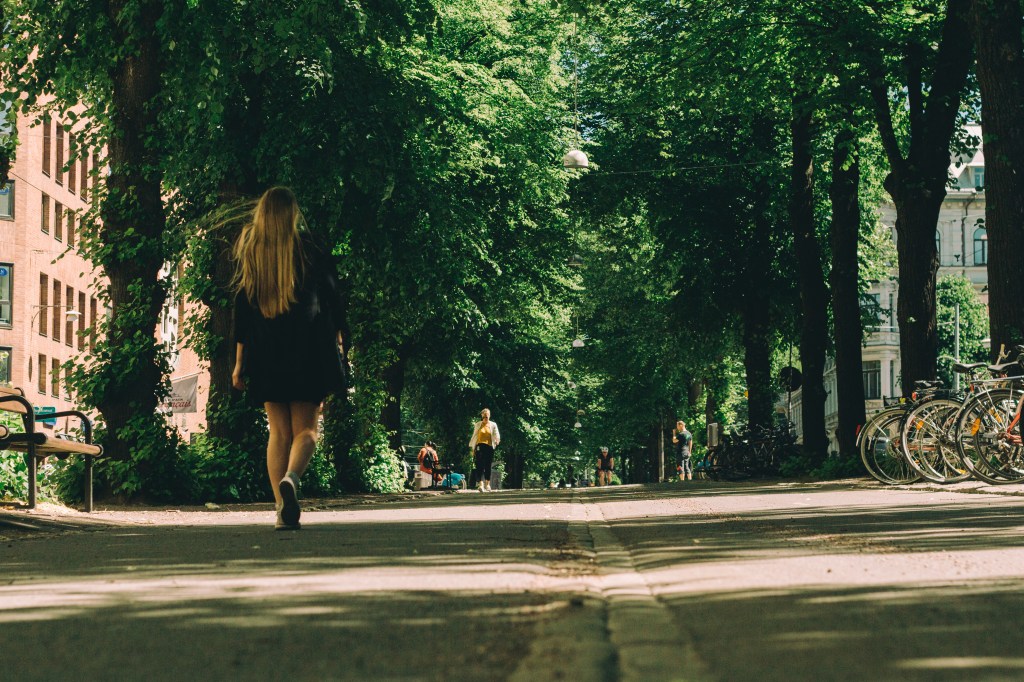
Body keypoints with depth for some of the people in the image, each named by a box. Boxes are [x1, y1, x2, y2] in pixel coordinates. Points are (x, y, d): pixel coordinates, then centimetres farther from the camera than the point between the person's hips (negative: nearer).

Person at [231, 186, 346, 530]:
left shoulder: (249, 254, 4)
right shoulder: (310, 250, -2)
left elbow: (242, 310, 4)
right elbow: (332, 298, 2)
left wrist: (239, 361, 8)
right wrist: (336, 336, 17)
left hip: (265, 354, 2)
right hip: (307, 353, -2)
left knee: (278, 431, 9)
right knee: (305, 428, 3)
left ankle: (284, 509, 0)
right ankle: (291, 478, -27)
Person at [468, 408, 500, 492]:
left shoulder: (493, 425, 9)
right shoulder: (478, 425, 10)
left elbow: (496, 434, 0)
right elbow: (474, 436, 14)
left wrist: (497, 440, -23)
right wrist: (472, 448, 10)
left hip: (489, 448, 1)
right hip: (480, 447, -1)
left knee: (488, 467, 6)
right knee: (480, 466, -12)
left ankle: (487, 485, 18)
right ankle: (480, 484, -18)